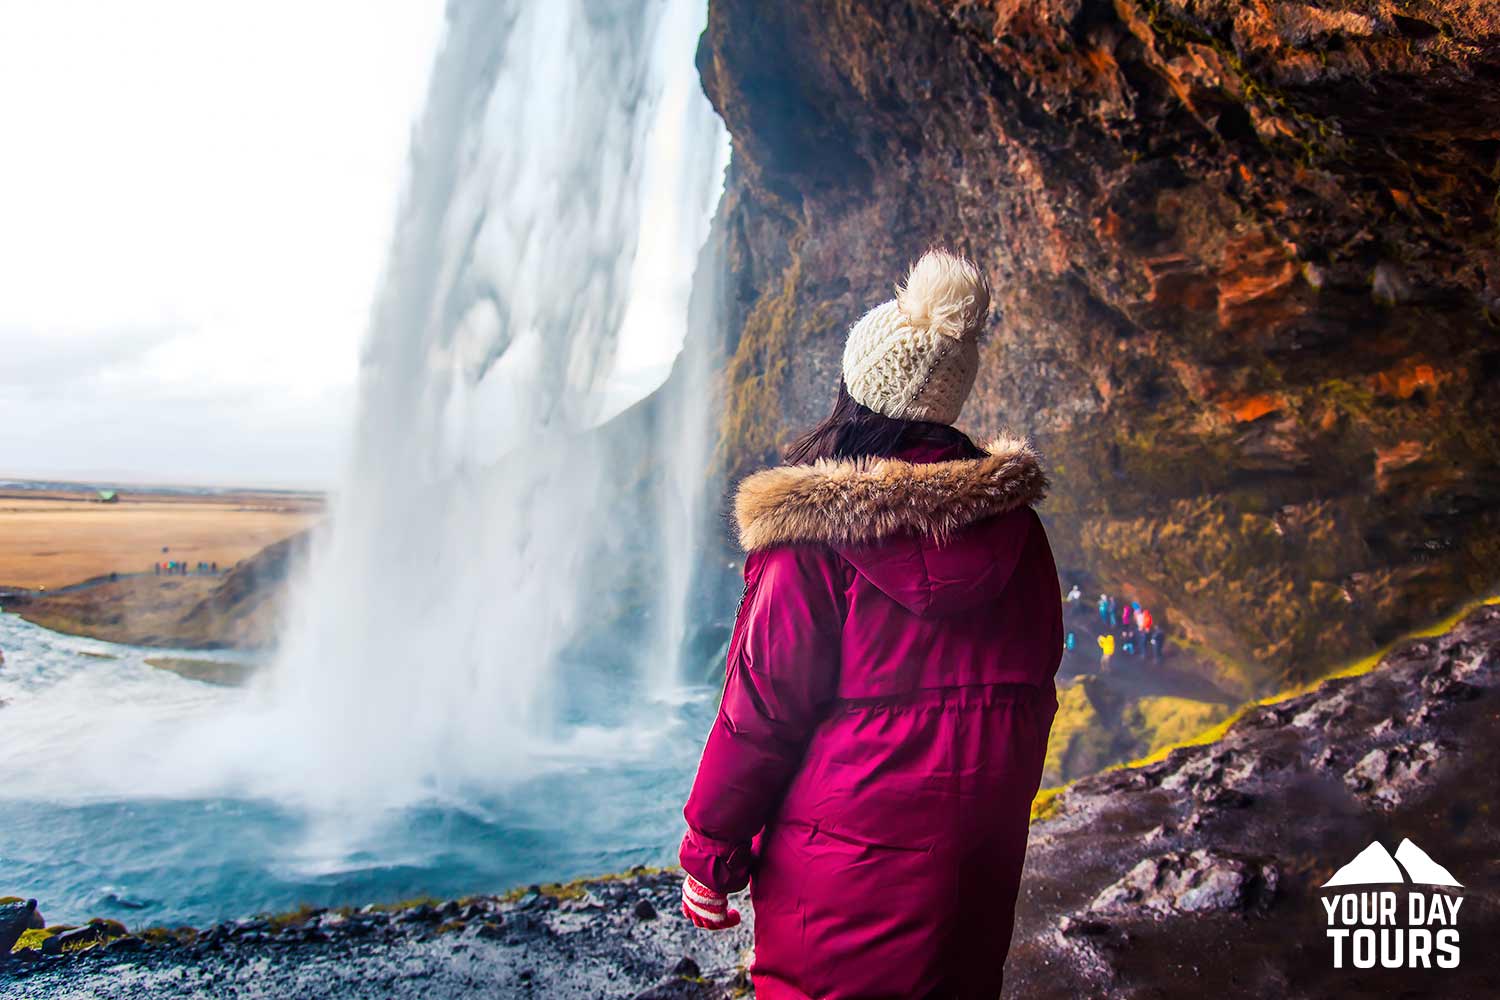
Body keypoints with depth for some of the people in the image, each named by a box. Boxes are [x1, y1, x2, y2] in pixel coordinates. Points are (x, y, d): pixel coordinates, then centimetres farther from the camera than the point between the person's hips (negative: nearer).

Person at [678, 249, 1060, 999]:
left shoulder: (814, 535, -16)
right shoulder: (1012, 522, -1)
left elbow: (761, 710, -14)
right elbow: (1035, 684, 9)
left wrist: (709, 853, -2)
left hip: (850, 863, -5)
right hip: (983, 857, 5)